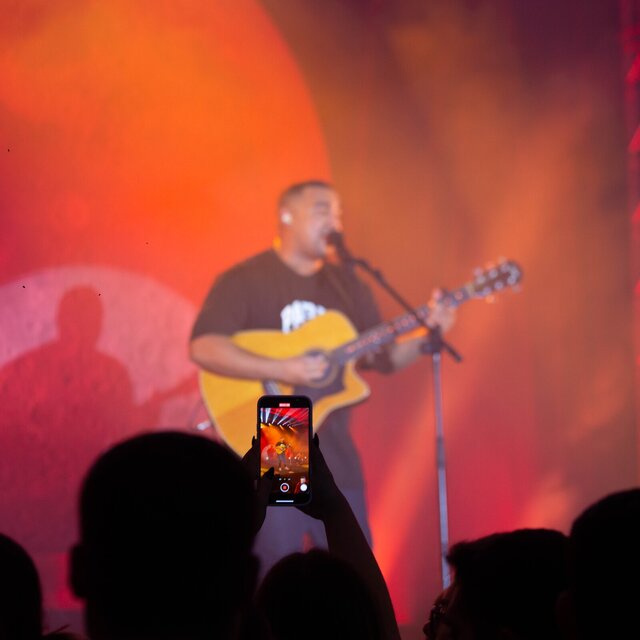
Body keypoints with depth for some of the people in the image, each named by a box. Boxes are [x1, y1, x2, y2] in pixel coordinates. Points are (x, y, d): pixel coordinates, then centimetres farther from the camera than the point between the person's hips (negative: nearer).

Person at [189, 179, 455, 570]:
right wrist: (282, 370, -26)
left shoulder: (347, 286, 14)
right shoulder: (244, 281, -5)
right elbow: (203, 348, -18)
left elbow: (385, 357, 14)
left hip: (335, 457, 6)